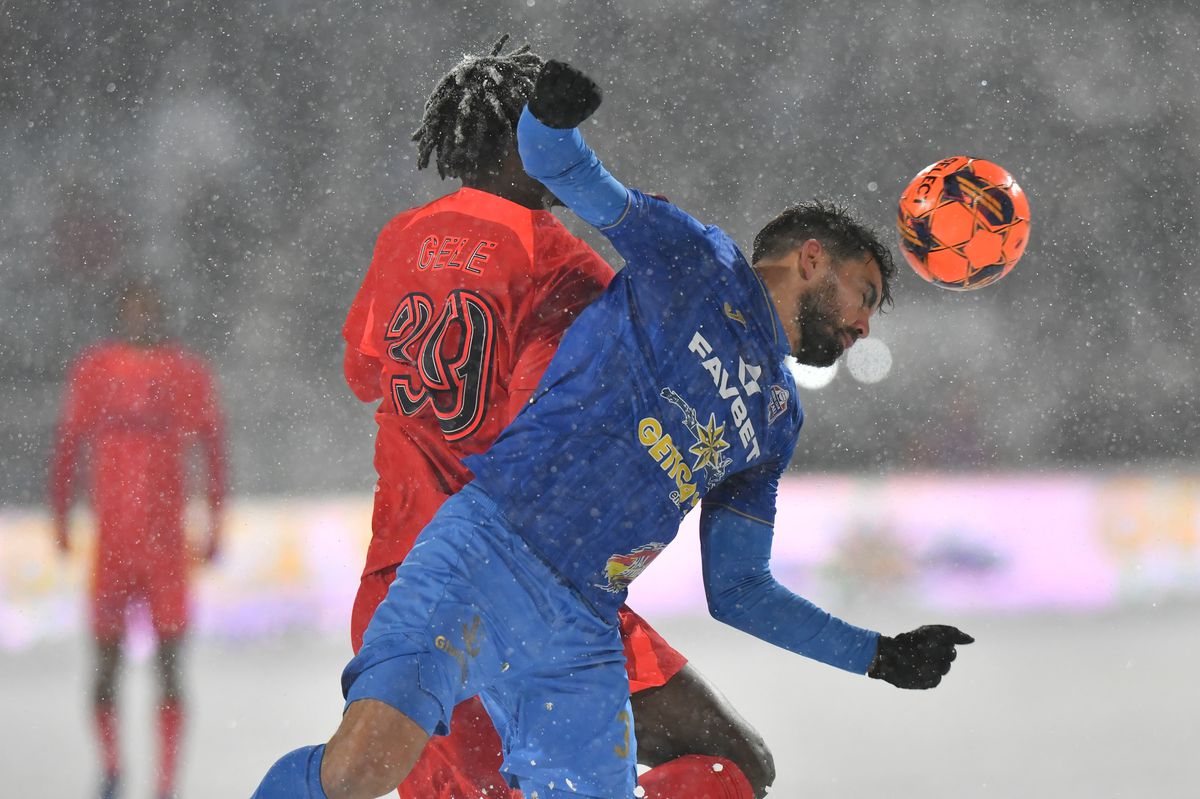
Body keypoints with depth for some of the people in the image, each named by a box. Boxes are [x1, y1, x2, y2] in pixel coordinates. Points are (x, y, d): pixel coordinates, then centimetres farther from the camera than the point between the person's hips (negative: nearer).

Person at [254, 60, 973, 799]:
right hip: (488, 551, -7)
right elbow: (556, 163, 2)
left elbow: (737, 590, 30)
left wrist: (878, 656, 27)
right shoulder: (695, 261, 9)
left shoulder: (777, 423, 27)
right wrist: (553, 113, -21)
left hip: (582, 639, 7)